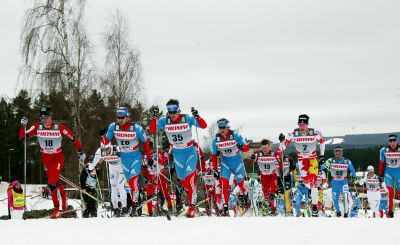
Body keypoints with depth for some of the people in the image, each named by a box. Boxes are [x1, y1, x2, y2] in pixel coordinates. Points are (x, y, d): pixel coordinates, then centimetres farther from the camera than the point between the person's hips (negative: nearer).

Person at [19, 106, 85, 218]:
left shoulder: (60, 127, -21)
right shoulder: (37, 127, -13)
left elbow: (73, 138, -8)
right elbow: (22, 136, -12)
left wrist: (80, 152, -1)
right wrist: (23, 125, -28)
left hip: (58, 157, -4)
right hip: (45, 158, 4)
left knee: (52, 182, -18)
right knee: (55, 180, 19)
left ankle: (57, 209, -6)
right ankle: (63, 196, 49)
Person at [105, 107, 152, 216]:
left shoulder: (136, 128, -19)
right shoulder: (113, 127, -11)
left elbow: (145, 142, -6)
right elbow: (107, 139, 5)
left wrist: (149, 157, 0)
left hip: (136, 157, -4)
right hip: (124, 158, 4)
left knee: (133, 180, -17)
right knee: (130, 182, 8)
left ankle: (134, 206, -14)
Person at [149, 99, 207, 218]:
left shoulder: (187, 119, -18)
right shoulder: (164, 121, -10)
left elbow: (204, 126, -22)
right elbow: (152, 130, -14)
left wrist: (197, 116, -40)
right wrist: (154, 118, -28)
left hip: (190, 152, -4)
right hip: (177, 154, 4)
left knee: (189, 178, -14)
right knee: (182, 180, 12)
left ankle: (192, 205, -5)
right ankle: (193, 194, 40)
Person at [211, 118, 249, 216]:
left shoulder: (235, 135, -19)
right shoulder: (216, 139, -10)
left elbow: (247, 147, -17)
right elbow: (214, 155, 0)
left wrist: (242, 147, -41)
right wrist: (214, 169, -2)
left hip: (237, 161, -1)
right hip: (225, 162, 1)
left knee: (240, 182, 13)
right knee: (224, 183, -16)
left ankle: (244, 193, 49)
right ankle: (225, 206, -13)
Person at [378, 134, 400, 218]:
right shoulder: (384, 150, -6)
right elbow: (381, 163, 3)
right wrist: (380, 175, 5)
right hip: (388, 172, -1)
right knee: (389, 192, -12)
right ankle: (390, 211, -6)